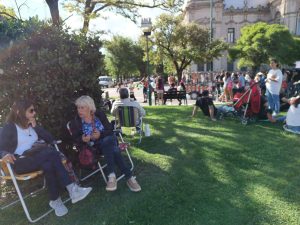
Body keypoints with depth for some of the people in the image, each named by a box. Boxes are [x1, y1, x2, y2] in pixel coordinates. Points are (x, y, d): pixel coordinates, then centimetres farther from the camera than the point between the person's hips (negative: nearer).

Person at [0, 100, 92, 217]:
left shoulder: (32, 125, 17)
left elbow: (50, 139, 10)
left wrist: (35, 126, 0)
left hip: (36, 158, 5)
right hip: (21, 162, -5)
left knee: (48, 164, -34)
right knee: (52, 153, -33)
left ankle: (55, 200, -31)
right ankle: (71, 189, -31)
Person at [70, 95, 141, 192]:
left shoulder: (99, 114, 0)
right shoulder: (75, 122, 0)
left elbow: (110, 130, -2)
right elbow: (75, 140, -1)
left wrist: (100, 134, -21)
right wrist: (82, 139, -24)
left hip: (108, 140, 1)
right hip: (94, 146, -1)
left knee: (107, 141, -37)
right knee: (113, 150, -32)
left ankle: (112, 176, -38)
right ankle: (129, 177, -33)